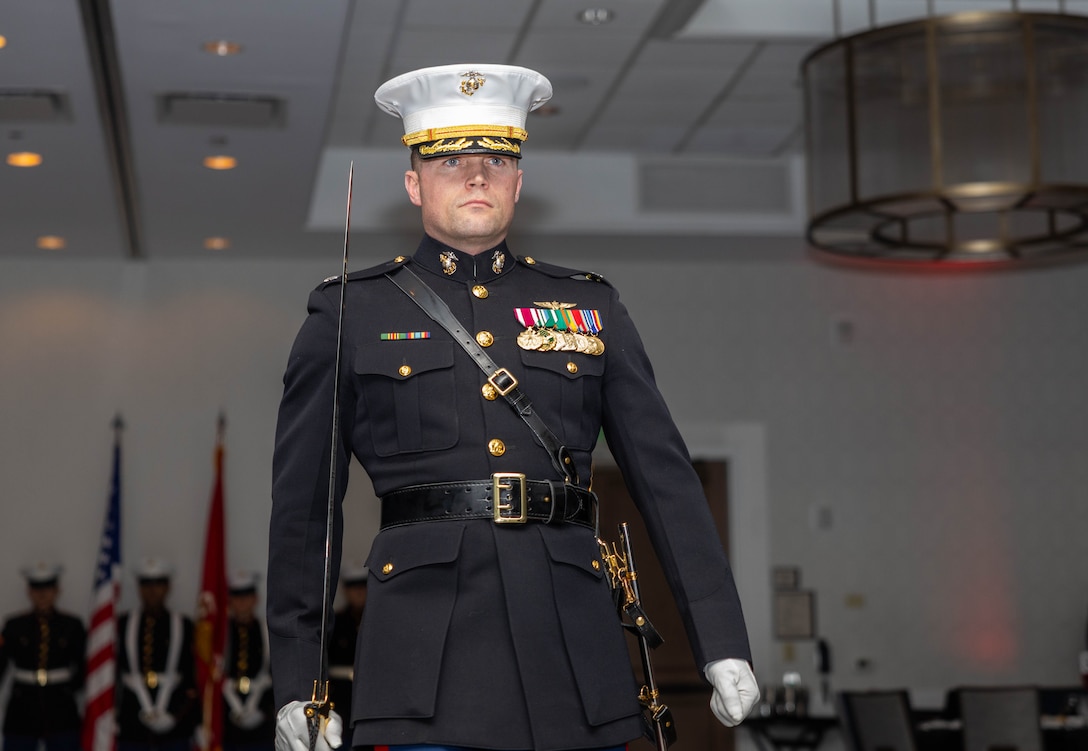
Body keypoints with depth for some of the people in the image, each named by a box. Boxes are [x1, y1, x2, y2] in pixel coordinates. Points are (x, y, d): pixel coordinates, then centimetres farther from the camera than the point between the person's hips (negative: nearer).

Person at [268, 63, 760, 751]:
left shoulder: (592, 306, 13)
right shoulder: (349, 314, 8)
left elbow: (667, 479, 9)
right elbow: (304, 508, 8)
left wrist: (724, 645, 2)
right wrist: (297, 682, 4)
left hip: (573, 648, 2)